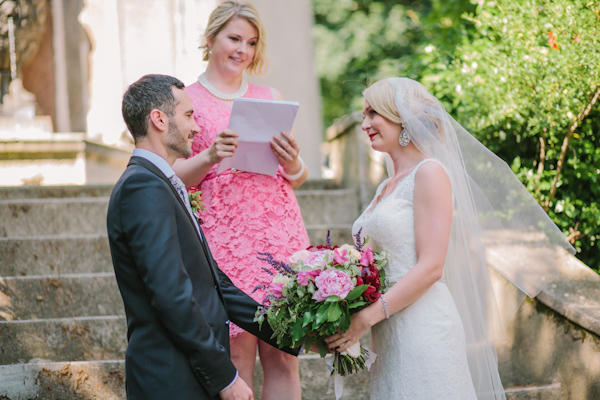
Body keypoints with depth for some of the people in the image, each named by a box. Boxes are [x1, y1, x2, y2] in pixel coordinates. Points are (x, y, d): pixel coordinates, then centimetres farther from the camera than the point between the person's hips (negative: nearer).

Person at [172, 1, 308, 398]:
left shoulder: (271, 97, 15)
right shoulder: (187, 100, 5)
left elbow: (298, 179, 17)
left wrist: (293, 162, -6)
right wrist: (210, 157, -17)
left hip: (280, 234, 3)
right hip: (224, 240, -3)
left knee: (283, 359, 0)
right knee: (236, 360, -6)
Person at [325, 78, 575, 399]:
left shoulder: (430, 173, -6)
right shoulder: (386, 188, 18)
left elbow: (430, 267, -15)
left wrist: (365, 318, -19)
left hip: (423, 332, -8)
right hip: (388, 336, 8)